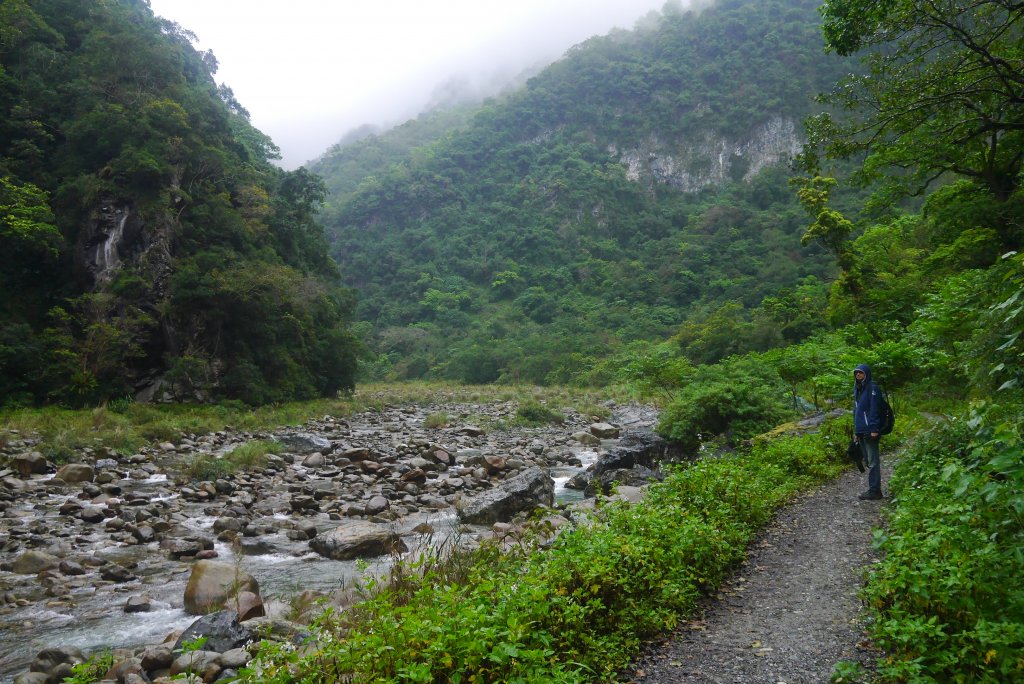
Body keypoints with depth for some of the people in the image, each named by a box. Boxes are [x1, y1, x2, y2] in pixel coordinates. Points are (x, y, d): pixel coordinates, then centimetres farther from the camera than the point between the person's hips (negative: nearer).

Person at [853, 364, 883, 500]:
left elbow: (874, 410, -15)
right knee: (868, 461, 13)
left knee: (873, 461, -6)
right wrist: (855, 430, 20)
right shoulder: (857, 389, 17)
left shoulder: (872, 388, -8)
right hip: (861, 431, 9)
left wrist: (874, 429, -20)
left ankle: (874, 490, -3)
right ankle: (874, 489, 19)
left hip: (869, 431, -9)